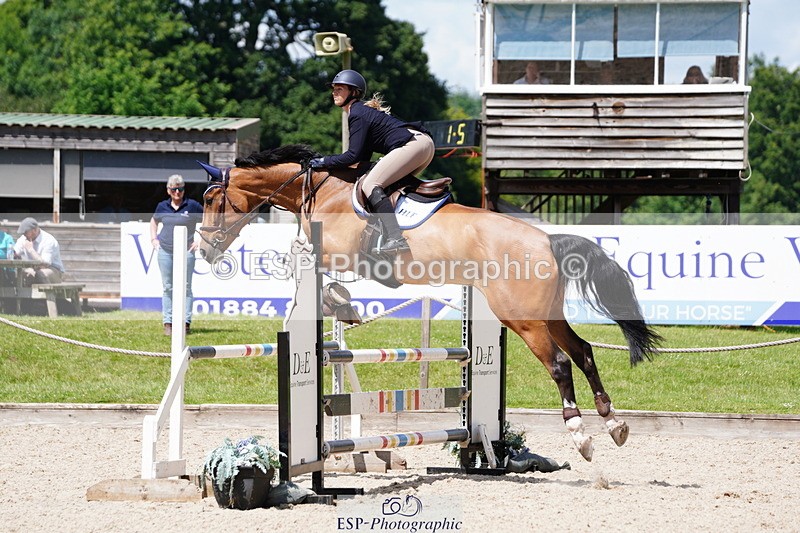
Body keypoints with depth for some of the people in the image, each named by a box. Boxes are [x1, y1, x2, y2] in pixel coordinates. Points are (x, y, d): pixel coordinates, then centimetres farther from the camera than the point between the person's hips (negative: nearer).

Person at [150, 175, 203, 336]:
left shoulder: (192, 206, -2)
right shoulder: (162, 206, 7)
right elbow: (154, 221, 27)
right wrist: (153, 238, 15)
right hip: (165, 251, 3)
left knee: (185, 287, -2)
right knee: (168, 288, 4)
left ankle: (186, 322, -1)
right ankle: (168, 323, 6)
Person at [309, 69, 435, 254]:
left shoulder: (357, 114, -4)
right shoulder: (364, 110, 26)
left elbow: (354, 155, -9)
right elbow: (364, 157, 27)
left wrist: (324, 161, 0)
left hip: (412, 144, -11)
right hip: (425, 142, 11)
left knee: (370, 184, -15)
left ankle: (396, 239, -30)